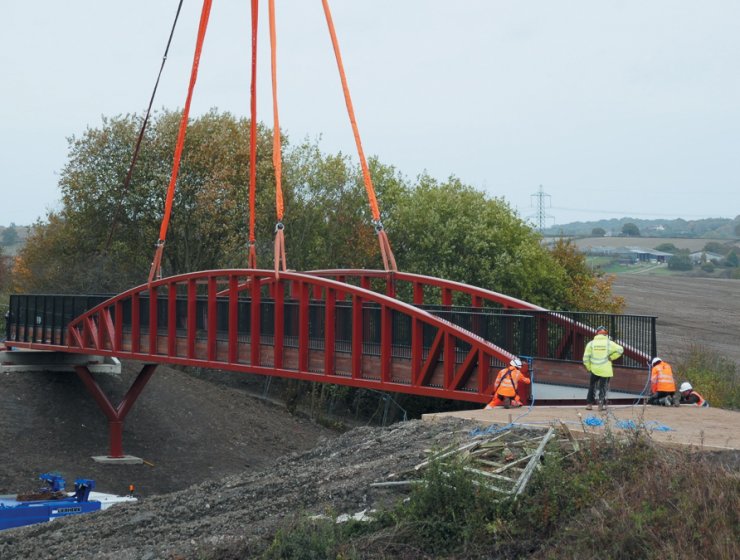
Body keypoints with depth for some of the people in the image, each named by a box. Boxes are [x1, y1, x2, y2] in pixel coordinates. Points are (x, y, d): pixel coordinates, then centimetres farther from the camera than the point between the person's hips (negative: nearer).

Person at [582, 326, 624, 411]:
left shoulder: (591, 343, 1)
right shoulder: (609, 343, -1)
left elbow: (586, 358, -1)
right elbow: (620, 349, -6)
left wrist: (588, 368, 11)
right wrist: (612, 357, 0)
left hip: (594, 370, 1)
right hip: (606, 370, -1)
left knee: (592, 386, 17)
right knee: (603, 387, 9)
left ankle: (589, 403, 15)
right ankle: (601, 404, 4)